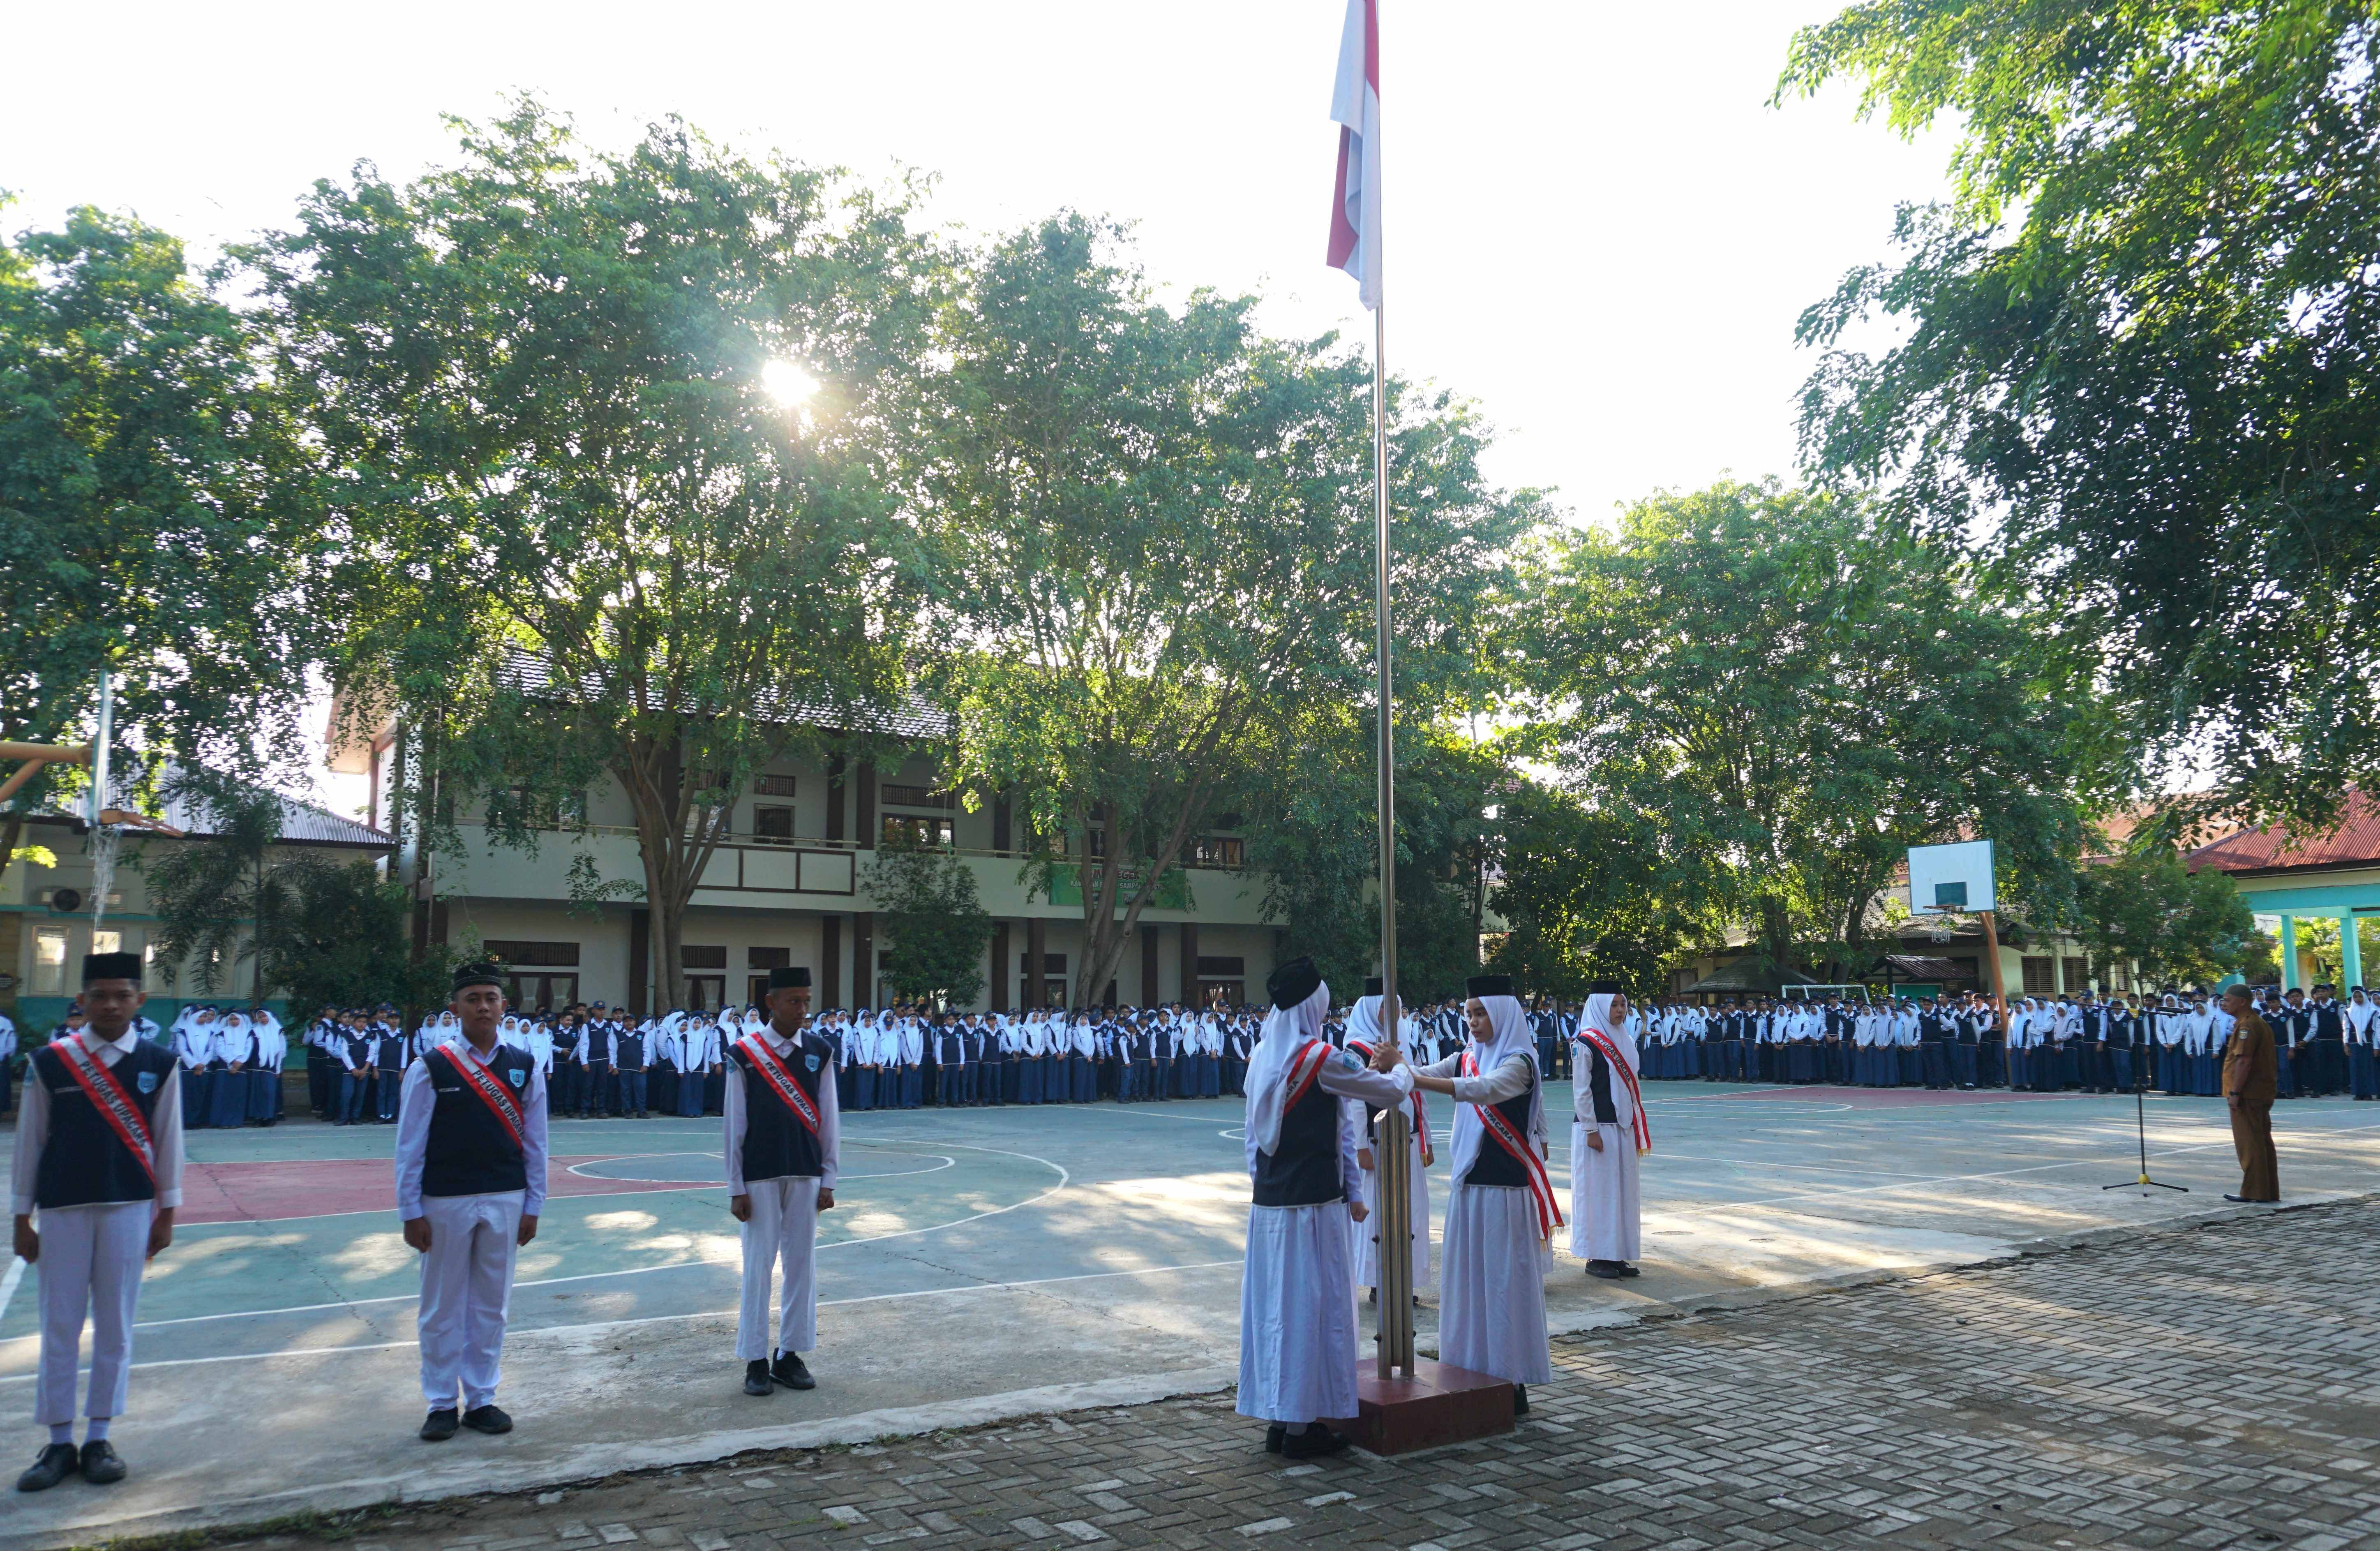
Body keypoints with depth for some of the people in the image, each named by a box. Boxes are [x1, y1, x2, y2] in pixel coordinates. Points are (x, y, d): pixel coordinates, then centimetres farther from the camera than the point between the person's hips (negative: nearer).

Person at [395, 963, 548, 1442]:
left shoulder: (524, 1068, 1)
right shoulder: (430, 1068, -7)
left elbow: (535, 1143, 5)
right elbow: (410, 1146, -4)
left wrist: (532, 1207, 4)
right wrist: (411, 1213, -5)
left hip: (505, 1203, 2)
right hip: (445, 1204, -2)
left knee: (491, 1305, 11)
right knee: (442, 1307, 8)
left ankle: (481, 1400, 23)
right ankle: (441, 1405, 21)